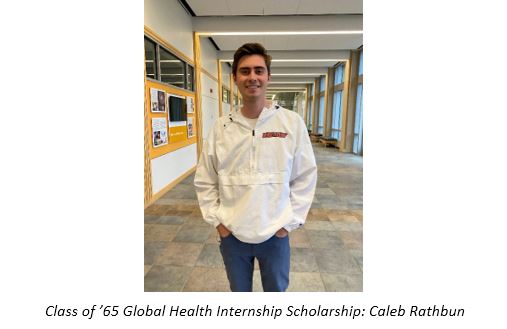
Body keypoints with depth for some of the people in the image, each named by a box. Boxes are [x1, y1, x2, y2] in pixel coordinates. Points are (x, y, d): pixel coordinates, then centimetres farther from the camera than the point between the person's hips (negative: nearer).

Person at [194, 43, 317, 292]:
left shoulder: (292, 122, -8)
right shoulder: (221, 127, -5)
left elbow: (305, 178, -4)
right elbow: (204, 181, 2)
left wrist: (290, 222, -6)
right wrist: (216, 220, -2)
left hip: (276, 234, -1)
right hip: (231, 234, 1)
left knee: (276, 289, 22)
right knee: (239, 290, 24)